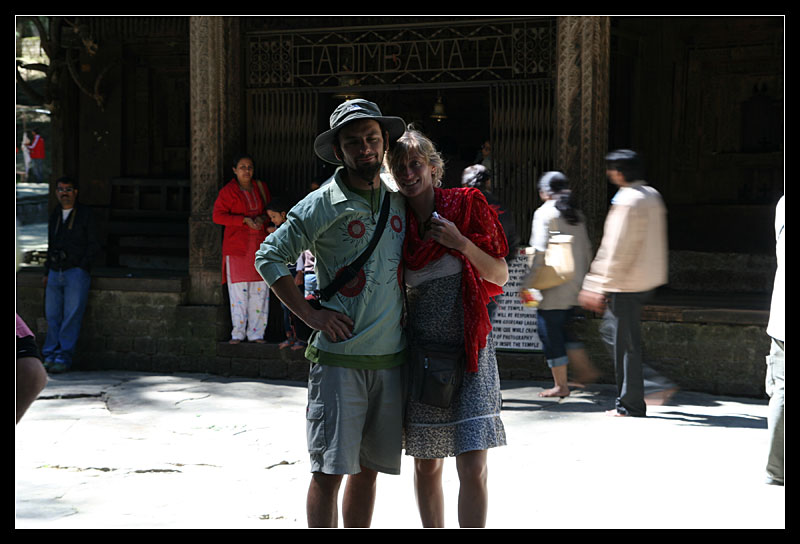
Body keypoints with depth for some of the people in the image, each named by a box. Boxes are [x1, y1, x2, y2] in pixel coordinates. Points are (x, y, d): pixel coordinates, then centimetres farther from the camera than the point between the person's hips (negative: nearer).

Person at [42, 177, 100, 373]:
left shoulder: (85, 214, 2)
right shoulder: (54, 216, 18)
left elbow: (93, 246, 0)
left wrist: (80, 268, -9)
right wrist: (47, 272, 18)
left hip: (76, 273, -5)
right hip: (55, 274, 5)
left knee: (72, 316, -9)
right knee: (52, 316, 0)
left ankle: (64, 357, -10)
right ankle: (50, 355, 2)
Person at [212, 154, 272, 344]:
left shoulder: (261, 188, 13)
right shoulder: (228, 191, 0)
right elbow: (217, 215, -9)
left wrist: (262, 218, -4)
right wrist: (245, 220, -17)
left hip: (260, 245, 4)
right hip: (237, 246, -4)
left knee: (260, 289, 1)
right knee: (238, 289, -7)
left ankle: (256, 334, 7)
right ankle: (237, 333, 0)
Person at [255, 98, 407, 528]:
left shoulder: (399, 202, 11)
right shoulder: (322, 205, -6)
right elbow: (269, 256, -2)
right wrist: (310, 314, -8)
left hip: (390, 359, 5)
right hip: (338, 359, -5)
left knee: (369, 468, 11)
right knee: (330, 469, -5)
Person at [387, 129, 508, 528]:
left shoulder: (467, 205, -3)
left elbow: (500, 276, 0)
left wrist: (462, 243, -15)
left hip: (468, 349, -2)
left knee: (473, 467, -10)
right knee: (427, 464, 10)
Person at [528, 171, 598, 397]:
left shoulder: (544, 213, -10)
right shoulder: (577, 215, 10)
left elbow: (541, 252, -15)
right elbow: (586, 250, 13)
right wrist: (581, 276, 22)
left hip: (553, 284, -7)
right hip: (575, 285, 7)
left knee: (550, 332, 1)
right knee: (564, 329, 21)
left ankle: (560, 385, 4)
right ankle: (585, 369, 16)